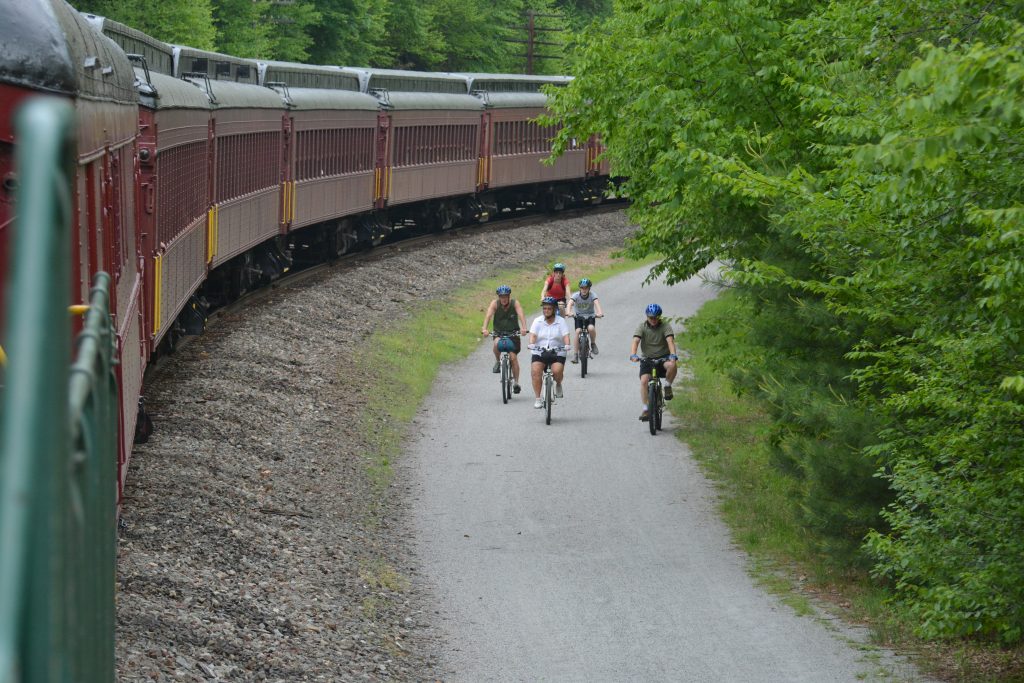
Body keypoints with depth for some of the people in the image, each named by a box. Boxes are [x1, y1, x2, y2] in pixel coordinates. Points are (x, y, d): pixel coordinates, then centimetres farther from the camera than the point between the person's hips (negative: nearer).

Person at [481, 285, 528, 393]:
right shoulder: (495, 304, -10)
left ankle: (516, 382, 0)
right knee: (496, 344, -33)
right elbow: (488, 316, -23)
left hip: (513, 334, -1)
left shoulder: (515, 303, -12)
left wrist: (523, 328, -45)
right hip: (499, 333, 1)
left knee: (513, 357, -12)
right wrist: (484, 328, -41)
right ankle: (497, 362, -4)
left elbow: (521, 315, -26)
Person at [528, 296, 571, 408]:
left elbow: (566, 336, -8)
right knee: (535, 371, -23)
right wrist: (532, 344, -28)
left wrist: (567, 345, -28)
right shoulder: (538, 321, 6)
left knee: (557, 371, -28)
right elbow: (533, 335, -7)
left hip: (557, 353, -1)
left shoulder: (561, 321, 4)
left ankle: (558, 384, 9)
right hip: (539, 353, 1)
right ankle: (538, 399, -15)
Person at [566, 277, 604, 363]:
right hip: (578, 316, 0)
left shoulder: (592, 295, -15)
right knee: (578, 331, -24)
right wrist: (569, 312, -53)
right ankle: (575, 354, -19)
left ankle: (593, 344, -1)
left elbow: (597, 303, -31)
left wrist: (599, 313, -52)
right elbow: (570, 303, -31)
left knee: (591, 328, -31)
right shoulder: (576, 295, -15)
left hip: (590, 316, 0)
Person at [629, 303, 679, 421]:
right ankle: (645, 410, -17)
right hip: (647, 359, 1)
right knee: (644, 381, -21)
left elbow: (670, 340, -22)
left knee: (671, 365, -35)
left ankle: (668, 386, -7)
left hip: (663, 357, -1)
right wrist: (633, 355, -37)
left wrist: (673, 355, -40)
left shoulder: (665, 326, -8)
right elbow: (636, 341, -18)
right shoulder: (642, 327, -5)